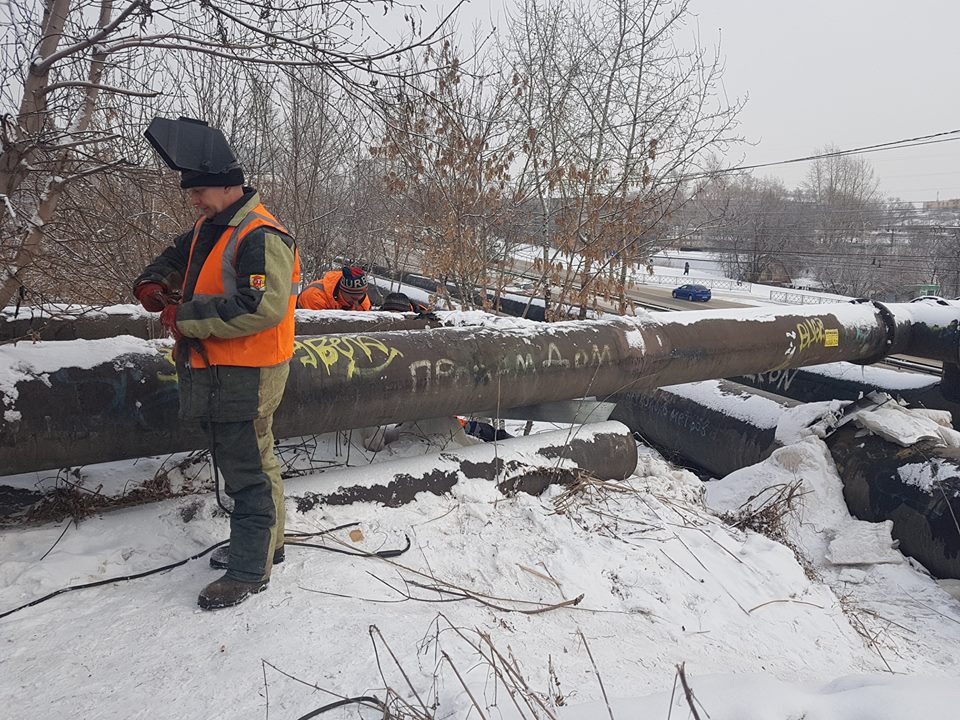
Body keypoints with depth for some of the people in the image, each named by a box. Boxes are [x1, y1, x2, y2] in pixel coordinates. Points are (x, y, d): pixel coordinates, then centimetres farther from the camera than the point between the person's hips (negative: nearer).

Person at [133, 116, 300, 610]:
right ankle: (262, 542, 36)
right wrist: (153, 282, 9)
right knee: (250, 462, 20)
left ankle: (250, 571, 13)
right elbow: (177, 257, 31)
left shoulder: (261, 237, -18)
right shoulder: (210, 227, 13)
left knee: (247, 471, 0)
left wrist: (186, 319, -22)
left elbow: (261, 307, -30)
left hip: (245, 378, -10)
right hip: (215, 372, 10)